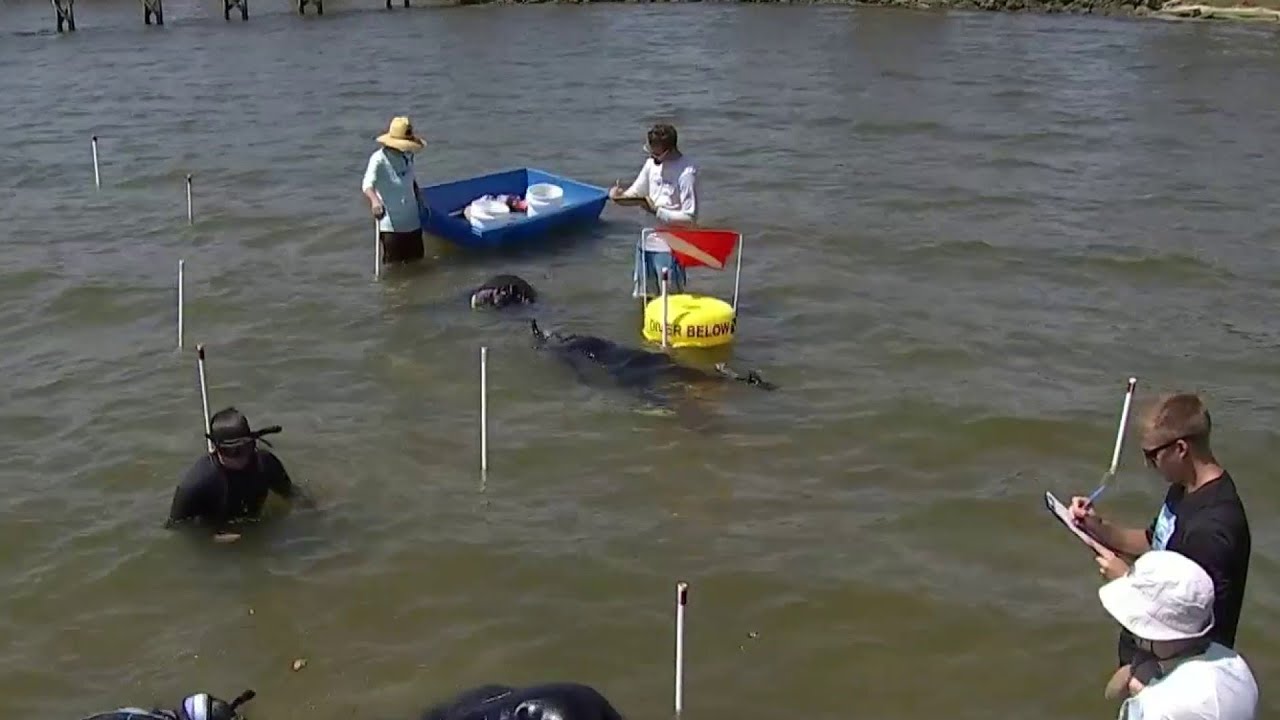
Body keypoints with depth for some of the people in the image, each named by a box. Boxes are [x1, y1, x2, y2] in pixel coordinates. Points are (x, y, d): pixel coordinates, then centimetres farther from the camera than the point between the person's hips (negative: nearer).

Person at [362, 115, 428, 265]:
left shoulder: (408, 156, 4)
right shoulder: (379, 159, -18)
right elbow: (367, 184, -33)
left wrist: (420, 201, 20)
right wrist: (375, 200, -52)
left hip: (412, 220, 7)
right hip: (390, 223, -7)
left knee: (415, 260, 18)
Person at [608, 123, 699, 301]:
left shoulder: (686, 172, -19)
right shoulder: (653, 163, 2)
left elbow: (690, 218, -20)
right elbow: (636, 193, 14)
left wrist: (657, 211, -23)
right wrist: (620, 195, -8)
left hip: (670, 247, -7)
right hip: (647, 241, 7)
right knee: (644, 297, 17)